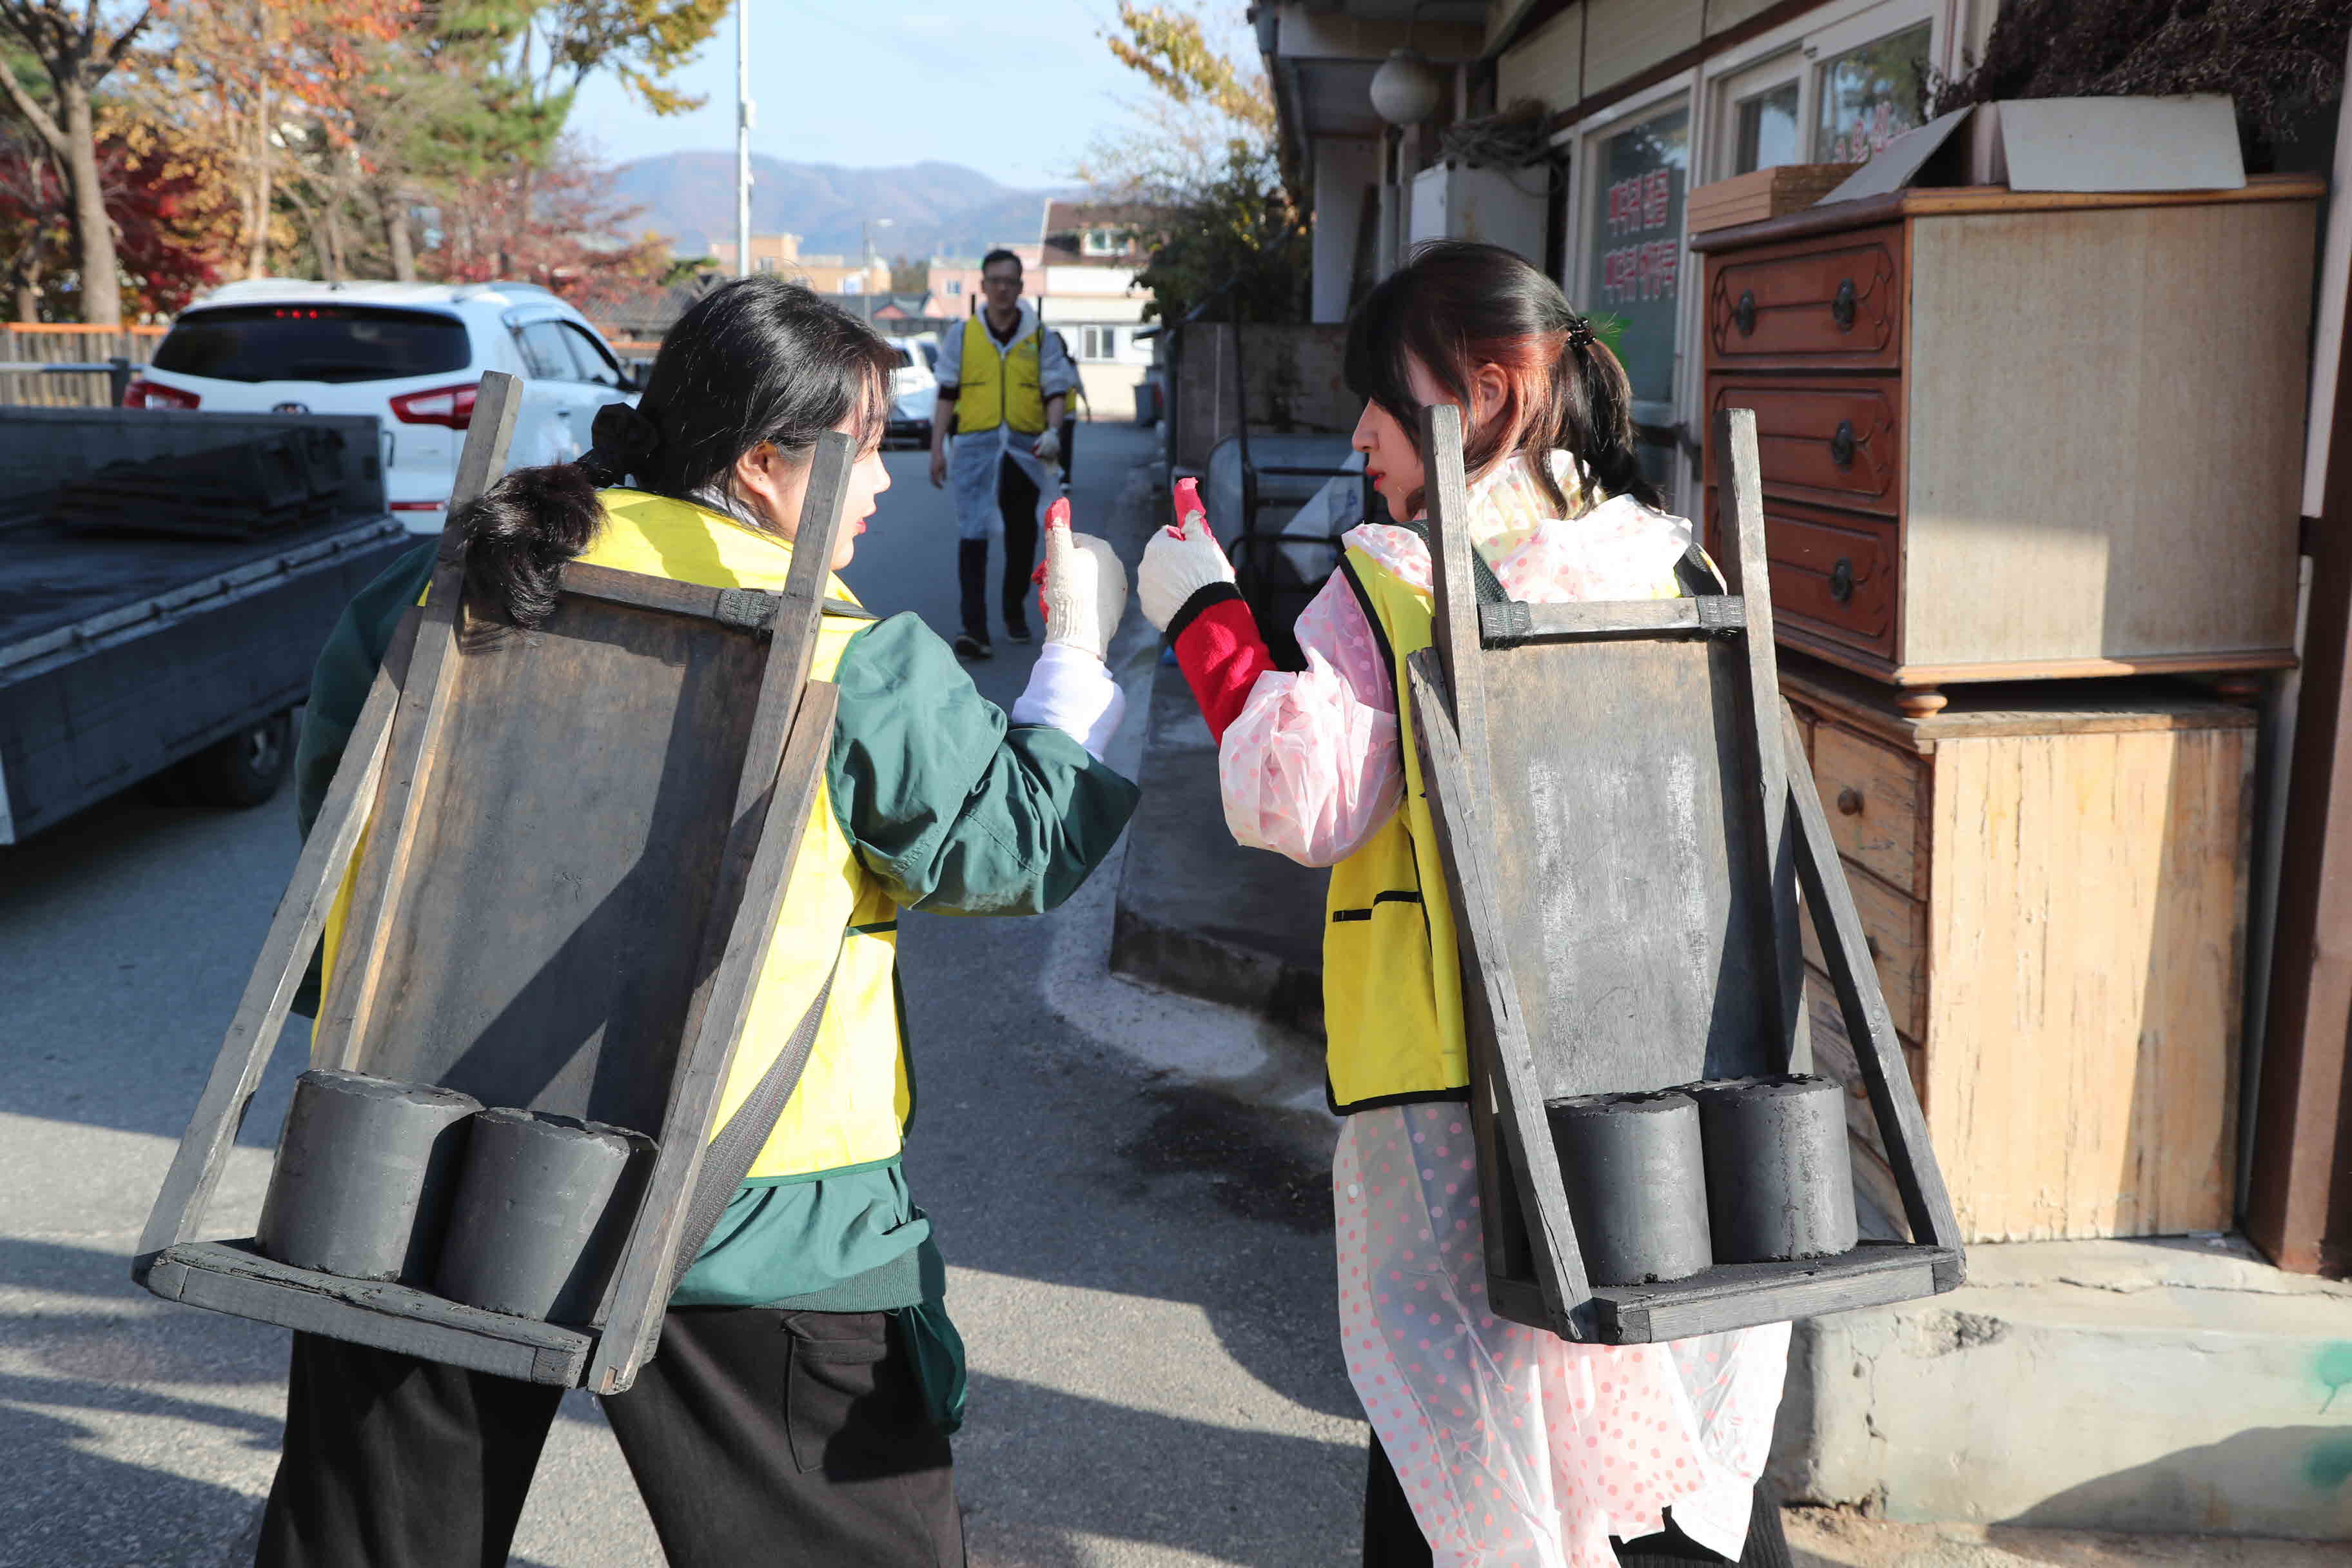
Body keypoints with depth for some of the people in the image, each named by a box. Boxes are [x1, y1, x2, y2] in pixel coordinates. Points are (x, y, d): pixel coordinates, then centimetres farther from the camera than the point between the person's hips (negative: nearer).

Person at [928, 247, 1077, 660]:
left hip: (1024, 450, 1)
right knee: (972, 535, -12)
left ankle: (1015, 613, 30)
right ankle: (974, 627, -17)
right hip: (976, 447, -1)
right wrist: (937, 448, 3)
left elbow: (1056, 391, 3)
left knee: (1021, 537, 11)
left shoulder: (1041, 339, 6)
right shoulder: (963, 336, 7)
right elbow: (947, 394, 9)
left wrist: (1053, 431, -17)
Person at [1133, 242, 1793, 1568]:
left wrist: (1207, 617, -5)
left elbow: (1303, 803, -14)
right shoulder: (1674, 564, 4)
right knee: (1694, 1455, 20)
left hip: (1455, 1078, -4)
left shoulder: (1390, 582, -9)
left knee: (1457, 1457, 11)